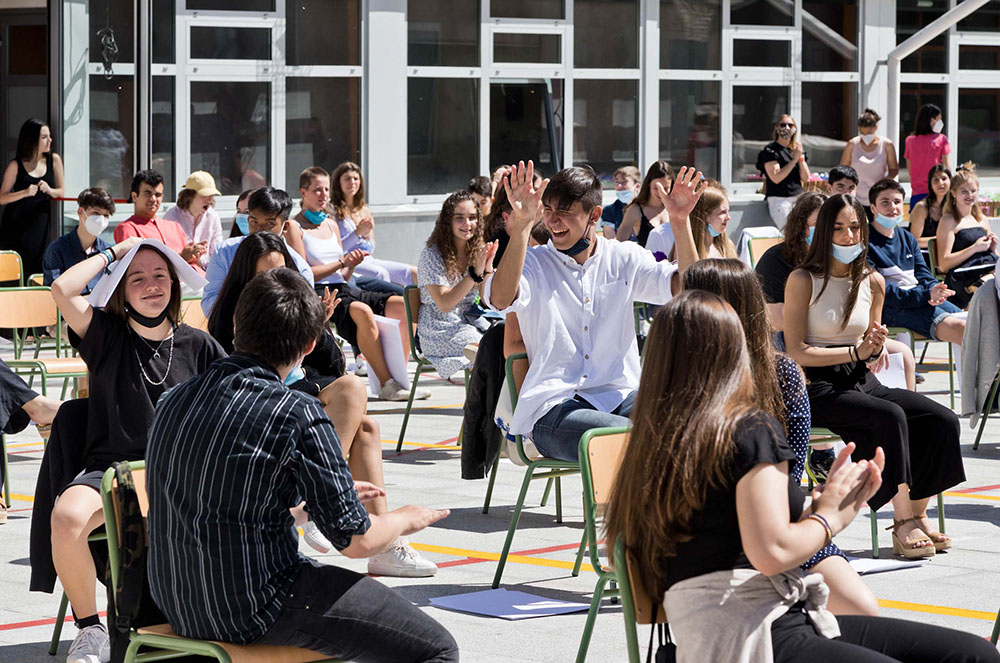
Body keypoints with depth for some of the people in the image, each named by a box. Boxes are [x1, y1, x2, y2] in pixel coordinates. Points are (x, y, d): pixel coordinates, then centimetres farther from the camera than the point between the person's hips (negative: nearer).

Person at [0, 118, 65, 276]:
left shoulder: (54, 160, 5)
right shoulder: (16, 166, -2)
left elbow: (61, 192, 11)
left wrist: (49, 190, -11)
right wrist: (24, 193, -18)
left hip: (41, 225, 2)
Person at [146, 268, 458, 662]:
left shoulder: (175, 399, 5)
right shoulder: (298, 415, -17)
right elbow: (356, 540, -12)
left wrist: (331, 493, 31)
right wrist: (403, 520, 11)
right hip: (255, 610, -8)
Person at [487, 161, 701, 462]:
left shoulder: (624, 259, 14)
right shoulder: (533, 263, 6)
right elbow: (501, 299, -17)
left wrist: (680, 222, -11)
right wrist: (521, 224, -27)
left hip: (620, 397, 3)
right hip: (553, 407, -3)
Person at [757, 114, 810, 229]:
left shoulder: (795, 149, 17)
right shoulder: (770, 150, -1)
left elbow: (806, 178, 11)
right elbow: (776, 178, -13)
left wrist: (801, 157, -2)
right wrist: (794, 160, -12)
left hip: (798, 198, 6)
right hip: (779, 200, -6)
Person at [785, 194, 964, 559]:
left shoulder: (873, 282, 11)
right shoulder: (802, 280, -6)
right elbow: (795, 352, -11)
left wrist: (876, 350, -5)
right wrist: (855, 352, -16)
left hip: (862, 382, 6)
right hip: (817, 388, -6)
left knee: (942, 420, -14)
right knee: (891, 417, -32)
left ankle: (917, 514, -8)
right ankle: (904, 524, -27)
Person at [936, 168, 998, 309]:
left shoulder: (982, 220, 22)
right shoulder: (949, 221, 3)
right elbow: (944, 264, -5)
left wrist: (992, 248, 8)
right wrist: (975, 248, -8)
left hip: (990, 271, 6)